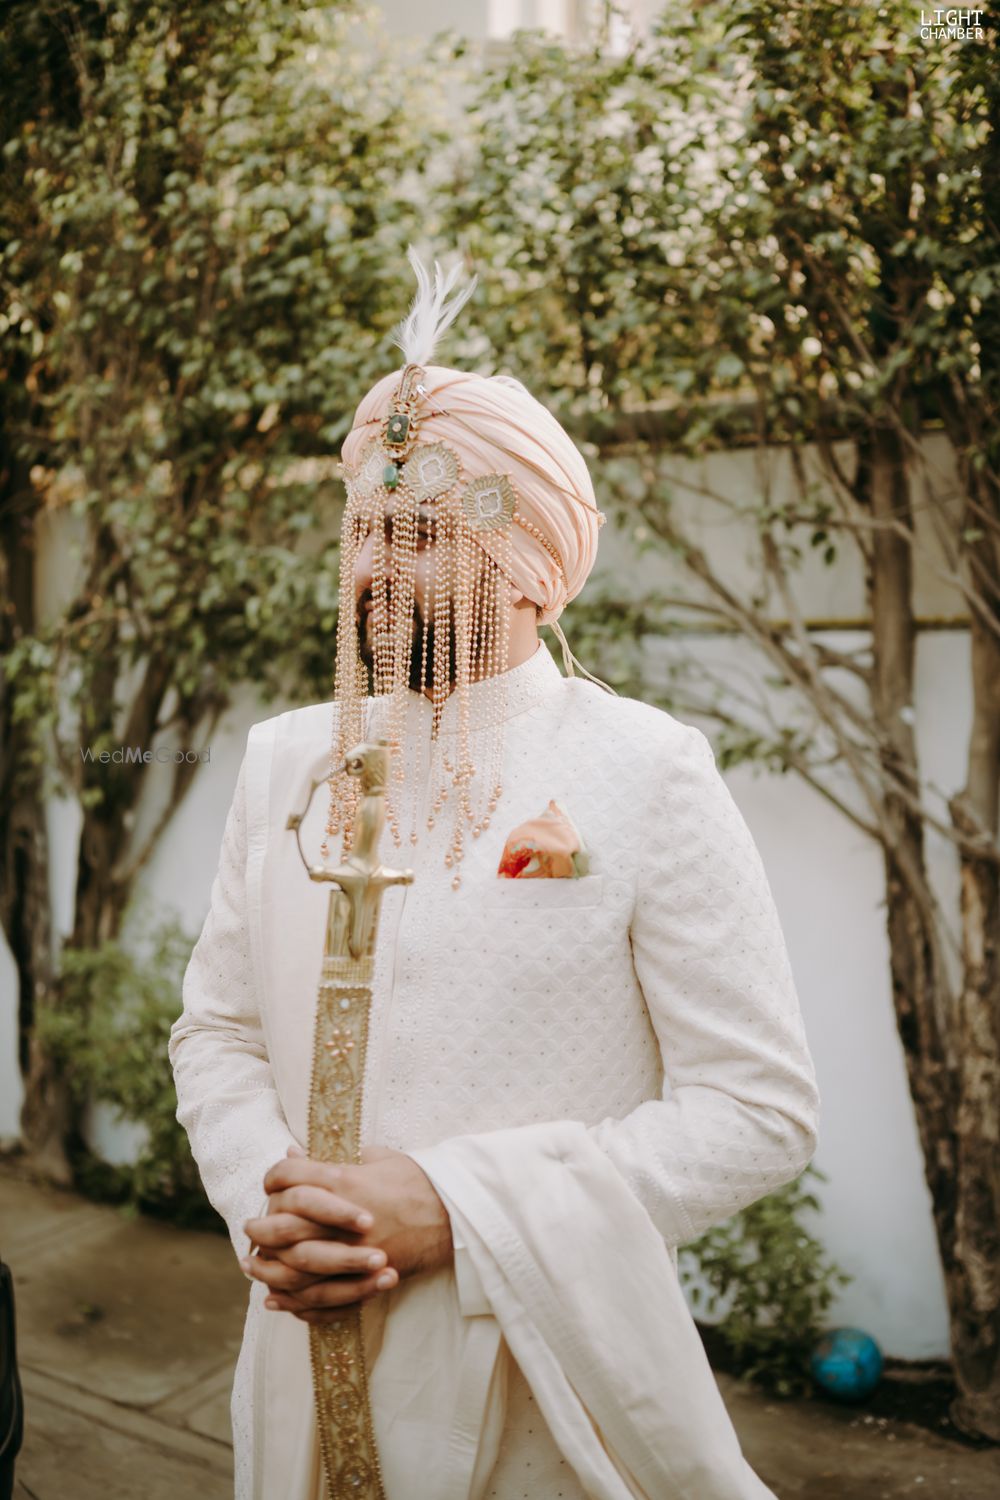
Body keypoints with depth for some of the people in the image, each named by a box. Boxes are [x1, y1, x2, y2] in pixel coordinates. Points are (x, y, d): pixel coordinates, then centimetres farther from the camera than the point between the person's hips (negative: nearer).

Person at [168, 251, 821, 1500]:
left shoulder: (646, 773, -10)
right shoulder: (285, 760, 4)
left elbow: (761, 1107, -13)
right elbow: (217, 1032, 9)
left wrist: (452, 1206, -20)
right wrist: (260, 1206, -12)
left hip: (549, 1391, -4)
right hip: (310, 1363, 4)